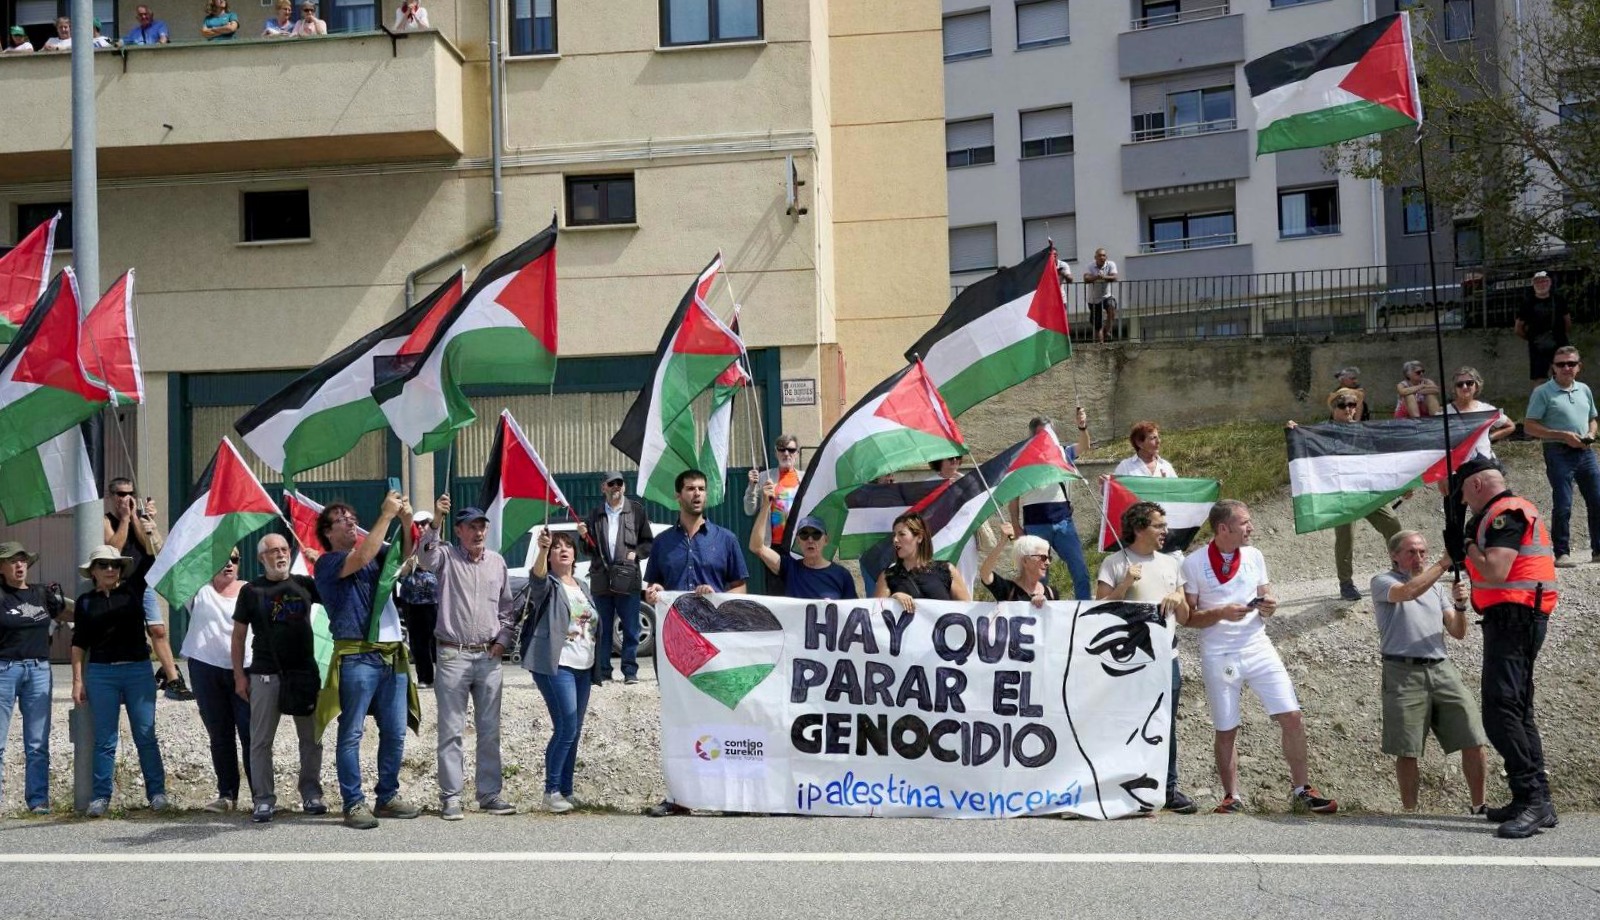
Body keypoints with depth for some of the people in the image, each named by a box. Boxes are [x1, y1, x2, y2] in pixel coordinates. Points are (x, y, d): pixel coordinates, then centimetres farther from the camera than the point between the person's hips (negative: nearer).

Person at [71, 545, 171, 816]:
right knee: (104, 739, 3)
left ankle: (157, 792, 6)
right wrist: (78, 680, 0)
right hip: (101, 674, 0)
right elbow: (79, 643, 6)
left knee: (145, 735, 1)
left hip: (139, 670, 0)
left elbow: (152, 557, -1)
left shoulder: (132, 589, 6)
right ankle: (101, 797, 7)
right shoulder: (86, 601, 7)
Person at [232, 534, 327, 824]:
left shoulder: (305, 584, 8)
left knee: (311, 738, 6)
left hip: (305, 672, 2)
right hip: (265, 675, -2)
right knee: (261, 741, 0)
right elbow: (239, 635, 5)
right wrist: (239, 675, -1)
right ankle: (264, 799, 6)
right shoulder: (251, 591, 3)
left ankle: (311, 793, 16)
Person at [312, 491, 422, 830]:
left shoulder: (374, 552, 17)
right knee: (352, 734, -3)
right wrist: (386, 515, -15)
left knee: (395, 733, 9)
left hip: (392, 655, 6)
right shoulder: (328, 562, -1)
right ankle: (354, 804, 1)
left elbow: (404, 556, 3)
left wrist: (406, 522, -13)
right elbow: (362, 558, -19)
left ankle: (388, 797, 19)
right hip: (356, 658, -6)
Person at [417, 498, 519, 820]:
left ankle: (489, 793, 15)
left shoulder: (497, 561, 11)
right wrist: (435, 521, -40)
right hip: (453, 656, -4)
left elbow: (507, 606, 18)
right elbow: (425, 557, -26)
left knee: (489, 731, 8)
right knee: (451, 730, -1)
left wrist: (503, 639, 5)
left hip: (489, 657, 4)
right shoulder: (446, 557, -1)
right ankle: (450, 797, 3)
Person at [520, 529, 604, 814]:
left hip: (584, 667, 7)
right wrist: (542, 549, -46)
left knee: (574, 731, 9)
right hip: (556, 666, -7)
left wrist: (596, 664, 22)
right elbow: (537, 577, -28)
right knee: (566, 728, -14)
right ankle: (551, 792, -6)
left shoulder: (583, 586, 18)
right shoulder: (548, 585, -3)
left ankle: (566, 791, 16)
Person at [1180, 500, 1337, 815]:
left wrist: (1268, 606, -7)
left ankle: (1301, 790, 9)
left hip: (1257, 647, 4)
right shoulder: (1194, 563, -7)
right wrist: (1221, 613, -20)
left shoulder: (1254, 556, 7)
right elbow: (1186, 617, -6)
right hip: (1218, 656, -3)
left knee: (1292, 717, -3)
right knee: (1226, 730, 5)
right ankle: (1232, 796, 18)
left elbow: (1264, 599, 16)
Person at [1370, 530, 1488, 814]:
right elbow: (1409, 592, -20)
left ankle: (1479, 807, 9)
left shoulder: (1436, 587, 21)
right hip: (1404, 672, -5)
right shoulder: (1382, 582, 4)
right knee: (1406, 751, -3)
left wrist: (1459, 606, -5)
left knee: (1473, 742, -2)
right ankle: (1410, 813, 7)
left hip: (1442, 668, 5)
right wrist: (1443, 563, -23)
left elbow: (1458, 632, 15)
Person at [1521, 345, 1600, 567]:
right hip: (1559, 453, -5)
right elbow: (1529, 426, -7)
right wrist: (1562, 435, -15)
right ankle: (1562, 554, 2)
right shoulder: (1543, 392, -3)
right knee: (1562, 506, -6)